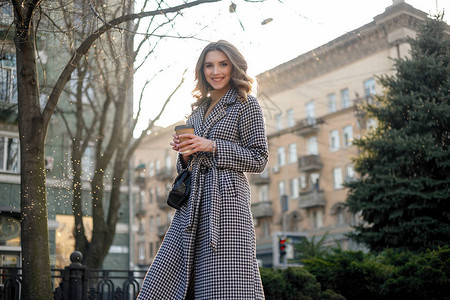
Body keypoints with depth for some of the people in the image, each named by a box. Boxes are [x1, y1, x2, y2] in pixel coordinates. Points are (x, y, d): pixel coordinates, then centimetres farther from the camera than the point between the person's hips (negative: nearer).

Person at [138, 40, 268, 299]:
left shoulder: (246, 105, 3)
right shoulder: (199, 110, 22)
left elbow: (259, 159, -4)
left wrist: (212, 146, -11)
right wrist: (185, 153, 3)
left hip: (226, 198, -6)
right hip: (193, 201, 7)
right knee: (168, 278, 2)